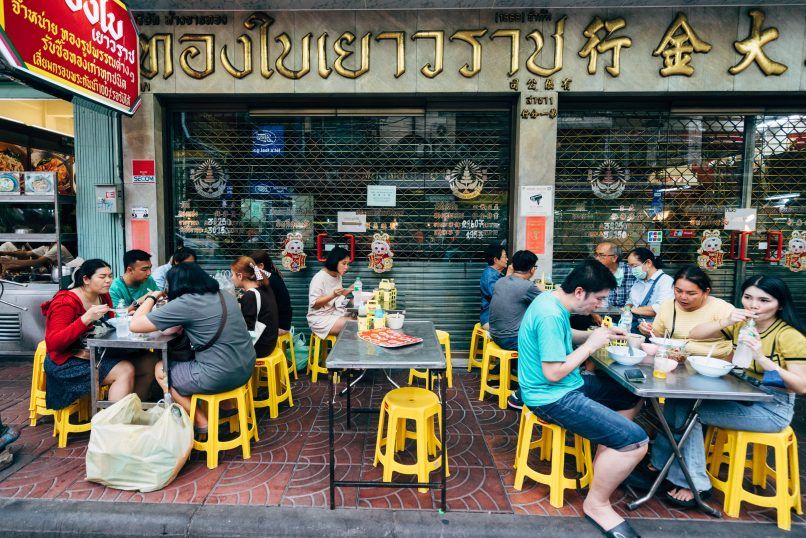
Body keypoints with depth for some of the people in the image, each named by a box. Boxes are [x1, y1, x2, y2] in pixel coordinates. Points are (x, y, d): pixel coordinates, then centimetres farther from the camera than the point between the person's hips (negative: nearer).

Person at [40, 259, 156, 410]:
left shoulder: (104, 297, 6)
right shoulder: (66, 302, -14)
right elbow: (53, 343, -21)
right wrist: (86, 318, -32)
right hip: (68, 362, -7)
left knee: (150, 362, -6)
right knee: (125, 370, -27)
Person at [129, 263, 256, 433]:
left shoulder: (185, 304, -12)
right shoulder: (224, 296, 9)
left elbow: (135, 325, -7)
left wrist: (151, 297, 7)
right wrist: (178, 326, 15)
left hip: (220, 377, -8)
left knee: (161, 369, 18)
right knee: (183, 360, 30)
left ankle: (201, 423, 20)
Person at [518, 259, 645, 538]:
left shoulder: (552, 299, 3)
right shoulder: (551, 315, -28)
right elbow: (554, 373, -27)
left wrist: (596, 334, 7)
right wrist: (591, 345, -17)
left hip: (566, 386, 11)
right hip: (553, 397, -11)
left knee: (633, 396, 22)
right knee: (635, 441, -18)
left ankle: (606, 466, 31)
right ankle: (597, 504, 5)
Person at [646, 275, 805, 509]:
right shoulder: (742, 324, 4)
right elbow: (694, 334, -2)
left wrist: (762, 359, -30)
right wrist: (725, 321, -18)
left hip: (772, 409, -6)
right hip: (740, 398, 6)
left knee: (686, 410, -21)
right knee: (677, 399, -12)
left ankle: (695, 484, -7)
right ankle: (661, 463, 2)